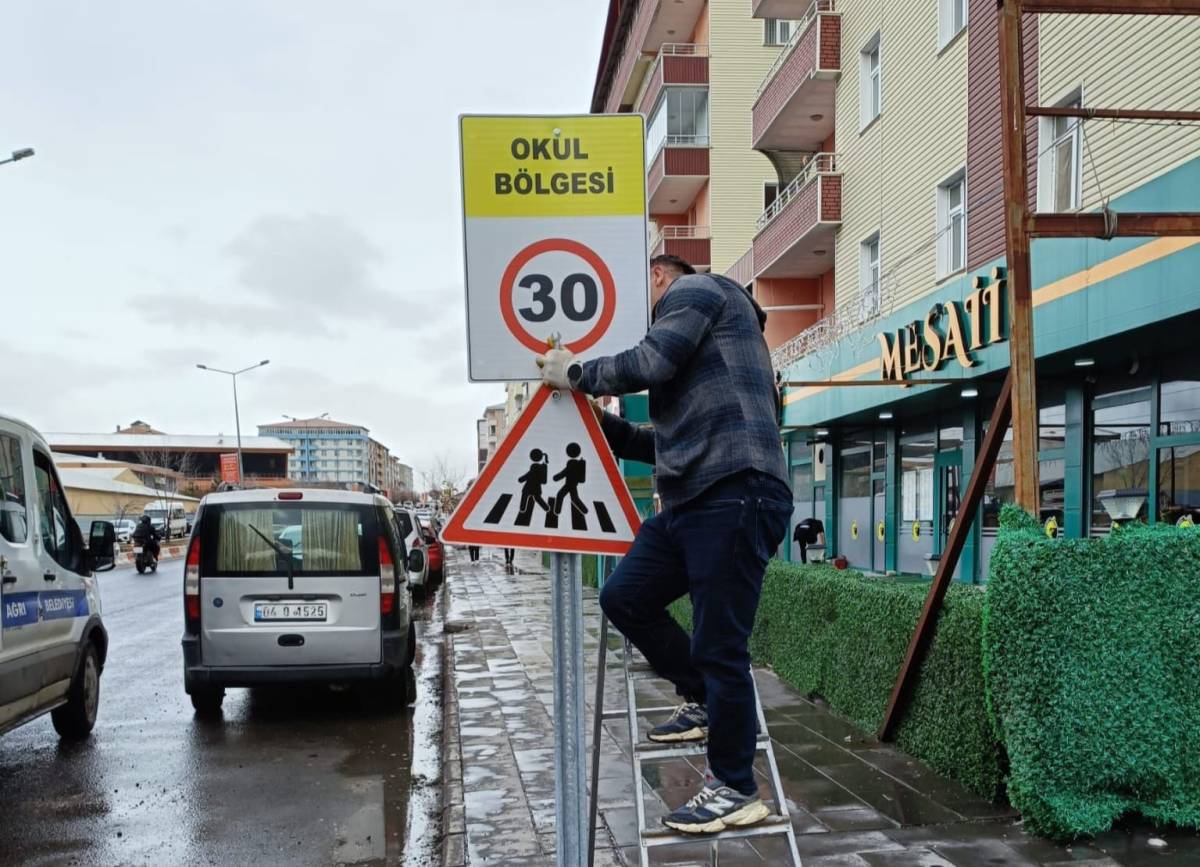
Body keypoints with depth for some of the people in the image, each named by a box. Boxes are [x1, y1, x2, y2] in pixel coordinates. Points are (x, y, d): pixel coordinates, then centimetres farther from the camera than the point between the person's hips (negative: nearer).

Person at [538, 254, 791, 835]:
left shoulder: (694, 288, 4)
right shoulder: (695, 342, 31)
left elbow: (651, 365, -13)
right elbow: (678, 441, 32)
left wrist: (575, 374, 2)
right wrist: (603, 424, 29)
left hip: (734, 495, -10)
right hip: (693, 502, 10)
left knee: (719, 646, -5)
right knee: (623, 597, 12)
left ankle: (736, 791, 6)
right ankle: (701, 700, 26)